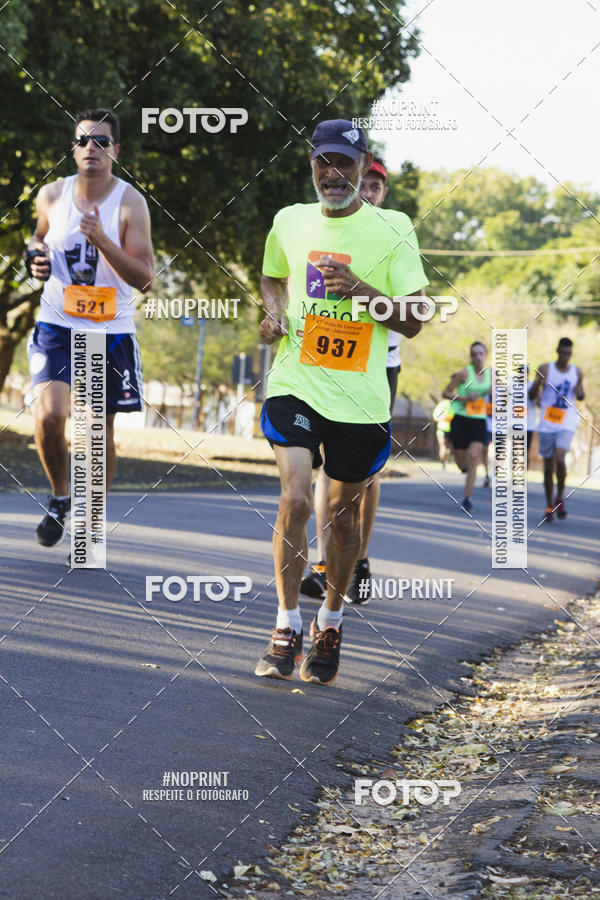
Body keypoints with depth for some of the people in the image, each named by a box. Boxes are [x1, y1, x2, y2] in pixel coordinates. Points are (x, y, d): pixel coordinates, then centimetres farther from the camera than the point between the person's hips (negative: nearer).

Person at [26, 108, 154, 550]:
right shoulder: (51, 195, 1)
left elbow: (144, 277, -13)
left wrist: (101, 239, -25)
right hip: (57, 326, 1)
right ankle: (60, 496, 9)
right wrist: (37, 258, 0)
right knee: (49, 416, -19)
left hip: (111, 331, -1)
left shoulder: (130, 203, -8)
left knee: (102, 432, 5)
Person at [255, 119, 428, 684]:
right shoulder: (289, 222, 5)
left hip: (360, 397, 0)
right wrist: (274, 311, 4)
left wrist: (361, 290, -20)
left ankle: (329, 622, 31)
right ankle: (286, 627, -4)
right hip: (295, 384, 1)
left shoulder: (392, 230, -3)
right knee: (295, 498, -16)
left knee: (344, 510, 11)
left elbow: (413, 322, -4)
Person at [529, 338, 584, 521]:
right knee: (548, 466, 5)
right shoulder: (545, 369, -1)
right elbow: (531, 397, -2)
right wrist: (537, 384, -24)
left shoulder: (576, 372, 5)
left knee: (559, 459, -21)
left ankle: (560, 498, -1)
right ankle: (549, 506, 17)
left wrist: (580, 393, -5)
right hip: (547, 423, 0)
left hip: (567, 423, 0)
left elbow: (581, 396, 19)